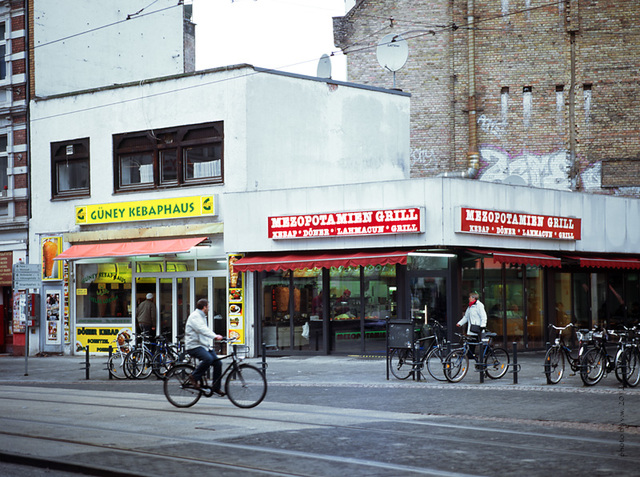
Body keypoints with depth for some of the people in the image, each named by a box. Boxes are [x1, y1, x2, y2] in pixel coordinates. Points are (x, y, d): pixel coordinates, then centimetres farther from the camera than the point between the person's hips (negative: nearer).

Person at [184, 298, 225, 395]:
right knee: (208, 358, -34)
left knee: (218, 363, -2)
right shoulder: (195, 316, -12)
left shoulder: (202, 316, 21)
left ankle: (216, 388, 7)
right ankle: (194, 378, -16)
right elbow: (202, 329, -28)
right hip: (194, 346, -10)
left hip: (204, 345, 10)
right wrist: (214, 336, -38)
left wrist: (216, 336, 14)